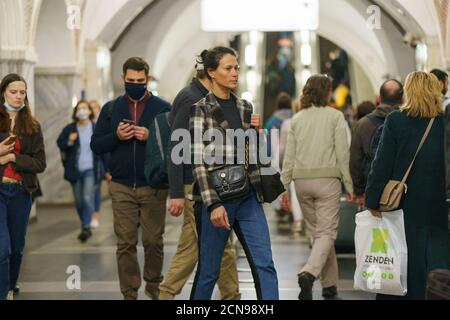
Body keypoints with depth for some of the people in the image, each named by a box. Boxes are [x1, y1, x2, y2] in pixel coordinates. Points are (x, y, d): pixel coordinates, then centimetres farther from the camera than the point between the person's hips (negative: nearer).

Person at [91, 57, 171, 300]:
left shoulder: (163, 108, 2)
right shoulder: (111, 109, 9)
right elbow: (96, 145, 8)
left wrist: (151, 137, -18)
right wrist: (116, 136, -11)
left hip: (154, 187, -1)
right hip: (122, 187, 2)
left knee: (153, 241, 3)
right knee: (126, 243, 2)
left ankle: (153, 284, 23)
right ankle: (129, 292, 10)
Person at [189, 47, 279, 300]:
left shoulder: (245, 107, 12)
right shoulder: (201, 110, -4)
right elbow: (200, 161, -11)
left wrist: (258, 131, 1)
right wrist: (213, 205, -19)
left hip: (248, 196, 5)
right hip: (217, 196, -5)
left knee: (264, 265, -4)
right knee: (209, 270, 4)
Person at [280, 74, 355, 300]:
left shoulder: (297, 119, 9)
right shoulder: (335, 116, -1)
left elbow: (289, 157, 8)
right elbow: (342, 153, -5)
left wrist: (284, 187, 12)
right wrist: (349, 185, 0)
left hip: (302, 180, 4)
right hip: (327, 178, -4)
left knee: (317, 232, 14)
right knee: (326, 233, -5)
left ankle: (329, 284, 17)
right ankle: (309, 273, -29)